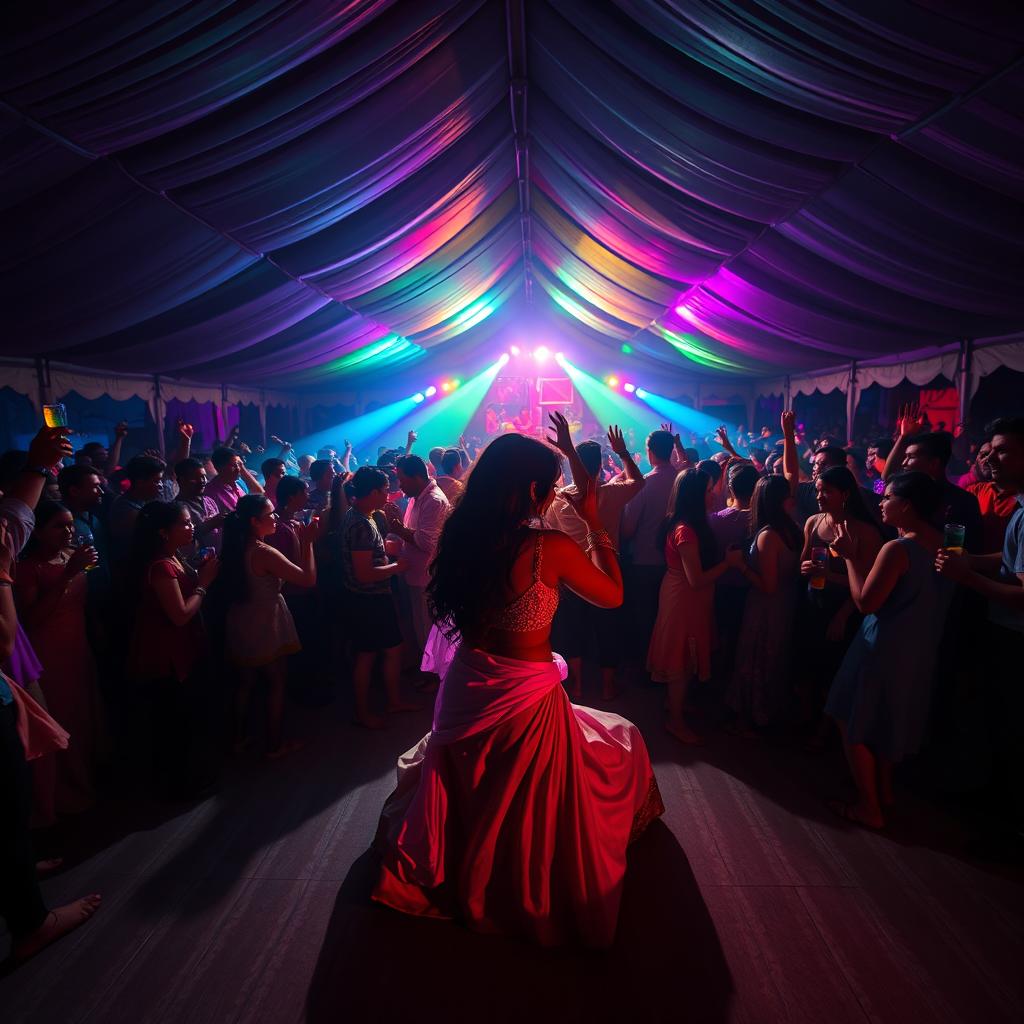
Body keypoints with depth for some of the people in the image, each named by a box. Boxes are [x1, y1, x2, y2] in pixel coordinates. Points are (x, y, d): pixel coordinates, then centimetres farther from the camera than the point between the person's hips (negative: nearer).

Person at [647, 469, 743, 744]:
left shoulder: (686, 525, 4)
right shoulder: (686, 531, -26)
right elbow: (697, 579, -27)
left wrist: (725, 558, 3)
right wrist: (728, 562, -19)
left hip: (688, 599, 10)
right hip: (684, 600, -10)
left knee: (684, 659, 22)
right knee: (682, 662, 5)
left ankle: (677, 707, 38)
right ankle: (676, 721, 20)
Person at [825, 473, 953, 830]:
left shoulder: (897, 548, -25)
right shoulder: (938, 543, 1)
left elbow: (865, 602, -22)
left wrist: (849, 556, -16)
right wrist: (857, 552, 9)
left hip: (883, 649, -9)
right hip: (915, 650, 9)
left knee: (854, 723, 8)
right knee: (885, 719, 26)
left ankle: (869, 807, 18)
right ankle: (884, 790, 41)